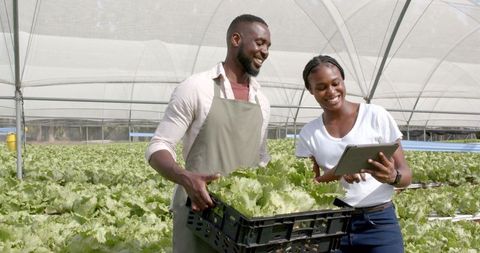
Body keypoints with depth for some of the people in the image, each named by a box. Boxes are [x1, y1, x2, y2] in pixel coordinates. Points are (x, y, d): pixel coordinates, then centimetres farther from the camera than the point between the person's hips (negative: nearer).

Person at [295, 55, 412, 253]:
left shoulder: (376, 116, -4)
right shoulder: (308, 133, 2)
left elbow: (406, 174, -2)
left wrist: (393, 177, -25)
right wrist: (336, 173, -20)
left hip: (379, 221, -1)